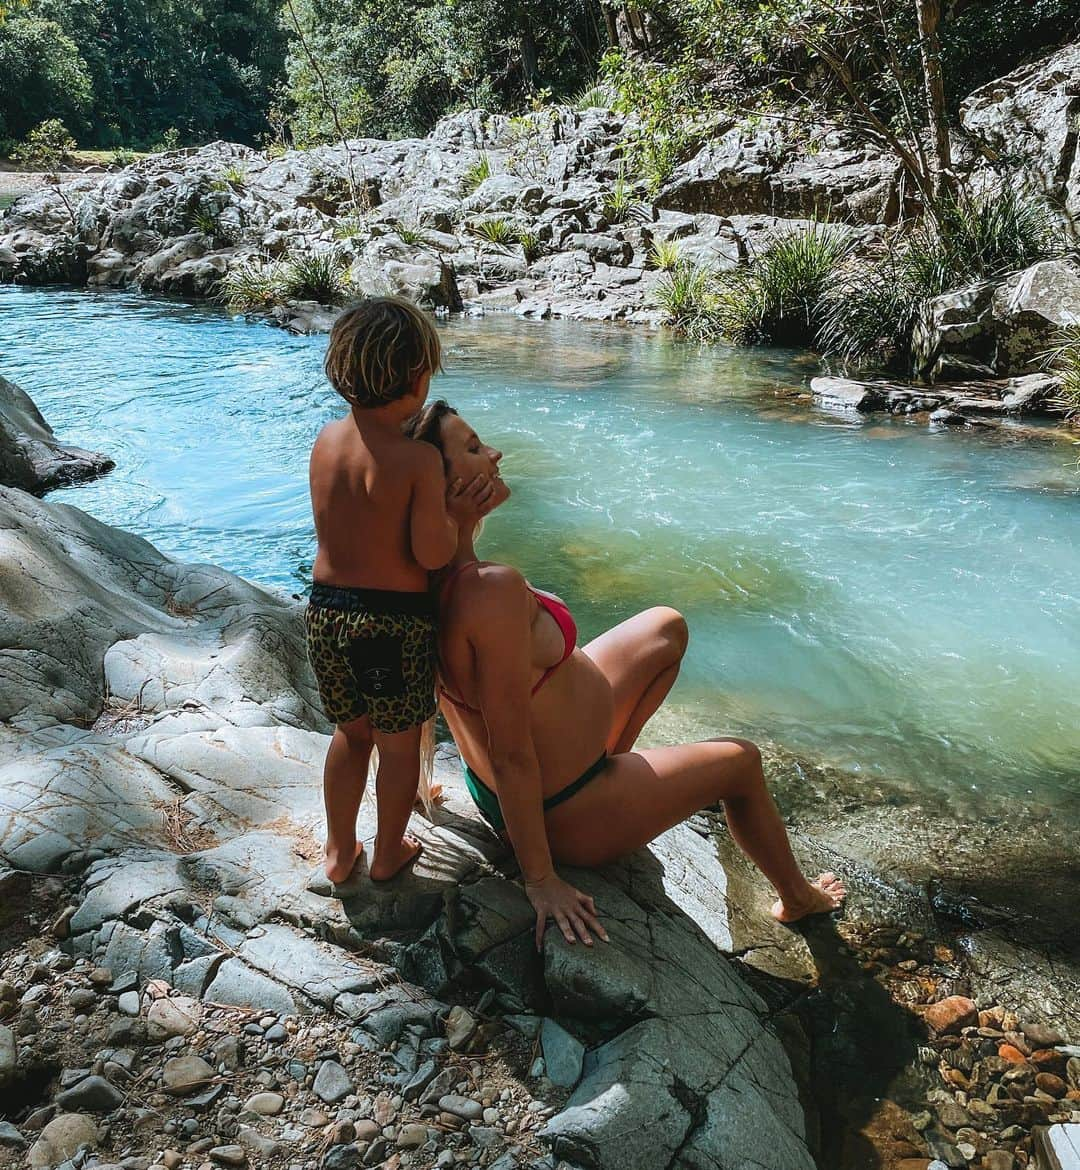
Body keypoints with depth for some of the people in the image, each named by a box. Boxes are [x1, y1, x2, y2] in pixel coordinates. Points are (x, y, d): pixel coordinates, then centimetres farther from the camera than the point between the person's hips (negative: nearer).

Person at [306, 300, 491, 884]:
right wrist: (450, 507, 0)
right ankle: (388, 853, 34)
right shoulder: (420, 458, -18)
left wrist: (444, 497, 8)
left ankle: (339, 851, 37)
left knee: (350, 733, 25)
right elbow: (433, 554, -18)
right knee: (399, 743, 17)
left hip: (325, 610, 6)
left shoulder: (327, 439, 0)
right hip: (394, 620, -5)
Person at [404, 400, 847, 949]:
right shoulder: (493, 589, -37)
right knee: (740, 760, 15)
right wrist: (540, 879, -20)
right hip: (560, 816, -8)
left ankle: (611, 762, 29)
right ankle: (796, 897, 42)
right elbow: (511, 754, -31)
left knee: (667, 627, 16)